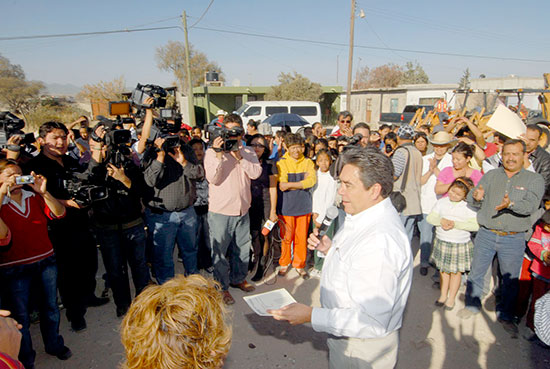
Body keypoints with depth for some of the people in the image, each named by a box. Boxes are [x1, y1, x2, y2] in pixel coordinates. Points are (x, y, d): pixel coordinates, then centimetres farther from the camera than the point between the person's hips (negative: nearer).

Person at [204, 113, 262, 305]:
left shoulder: (248, 152, 6)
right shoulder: (212, 152, -5)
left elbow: (256, 173, -9)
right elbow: (212, 178, -17)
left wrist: (239, 157, -18)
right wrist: (219, 155, -25)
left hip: (242, 210, 4)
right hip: (220, 211, -4)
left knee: (242, 248, 19)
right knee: (220, 251, 6)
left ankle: (238, 278, 40)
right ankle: (222, 287, 22)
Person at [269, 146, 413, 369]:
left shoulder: (381, 241, -34)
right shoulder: (365, 218, 0)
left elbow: (373, 322, -33)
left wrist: (311, 316, -30)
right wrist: (331, 250, -1)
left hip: (361, 350, -9)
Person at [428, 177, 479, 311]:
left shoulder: (469, 206, -11)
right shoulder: (442, 202, 0)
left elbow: (476, 225, -18)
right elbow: (430, 217, 1)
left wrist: (455, 224, -24)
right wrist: (441, 221, -19)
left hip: (460, 244, -3)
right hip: (442, 242, 3)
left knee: (455, 271, 9)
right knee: (443, 270, 14)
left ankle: (451, 298, 27)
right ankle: (443, 295, 31)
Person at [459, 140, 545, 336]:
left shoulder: (534, 179, 0)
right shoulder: (491, 175, 6)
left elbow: (531, 205, -15)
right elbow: (473, 200, 2)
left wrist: (511, 204, -34)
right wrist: (476, 197, -21)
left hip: (514, 238, -1)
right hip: (486, 234, 2)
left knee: (511, 279, 10)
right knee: (476, 272, 9)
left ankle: (505, 315, 30)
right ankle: (472, 305, 30)